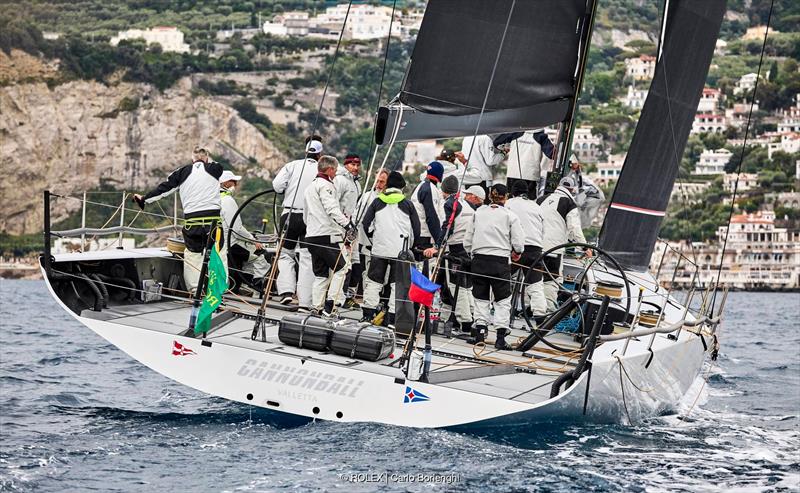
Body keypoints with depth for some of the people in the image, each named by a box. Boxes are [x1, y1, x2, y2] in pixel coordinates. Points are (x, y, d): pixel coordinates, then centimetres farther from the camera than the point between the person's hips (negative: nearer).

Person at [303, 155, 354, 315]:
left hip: (311, 236, 9)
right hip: (327, 235, -9)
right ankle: (329, 305, -10)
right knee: (341, 267, -2)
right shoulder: (325, 185, -7)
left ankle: (316, 308, 6)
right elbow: (332, 209, -22)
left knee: (321, 275, 11)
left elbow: (306, 215, 29)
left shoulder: (310, 187, 24)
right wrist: (347, 224, -28)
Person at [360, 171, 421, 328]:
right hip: (401, 250, -1)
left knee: (373, 281, 9)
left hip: (379, 250, 1)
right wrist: (412, 245, 20)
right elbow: (416, 228, 5)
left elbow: (365, 224, 4)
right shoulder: (407, 204, 3)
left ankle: (368, 314, 3)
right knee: (397, 285, 3)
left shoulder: (377, 202, 5)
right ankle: (392, 319, -1)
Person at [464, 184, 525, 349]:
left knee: (481, 297, 13)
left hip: (479, 259, 3)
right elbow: (519, 243, -3)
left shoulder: (478, 213, 5)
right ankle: (500, 337, -1)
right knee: (503, 300, 5)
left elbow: (468, 240, 7)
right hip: (500, 261, -2)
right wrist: (516, 252, 17)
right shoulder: (510, 216, -2)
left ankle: (480, 330, 6)